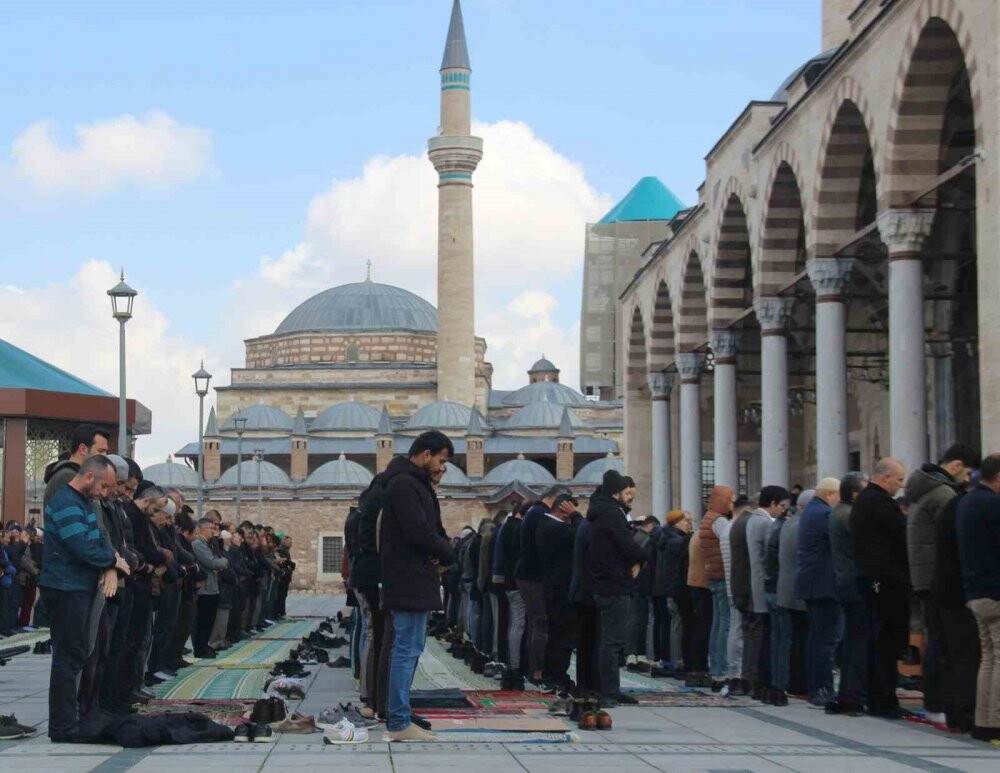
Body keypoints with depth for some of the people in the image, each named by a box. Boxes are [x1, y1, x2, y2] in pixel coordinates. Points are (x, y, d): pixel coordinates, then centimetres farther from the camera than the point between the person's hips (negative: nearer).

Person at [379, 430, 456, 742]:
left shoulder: (416, 483, 18)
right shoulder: (404, 484, -16)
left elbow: (433, 529, 17)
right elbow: (420, 533, -23)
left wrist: (440, 552, -4)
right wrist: (448, 555, -6)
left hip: (415, 580, 11)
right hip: (410, 582, -11)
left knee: (408, 648, 15)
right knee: (407, 650, -8)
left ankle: (398, 716, 20)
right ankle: (399, 724, -6)